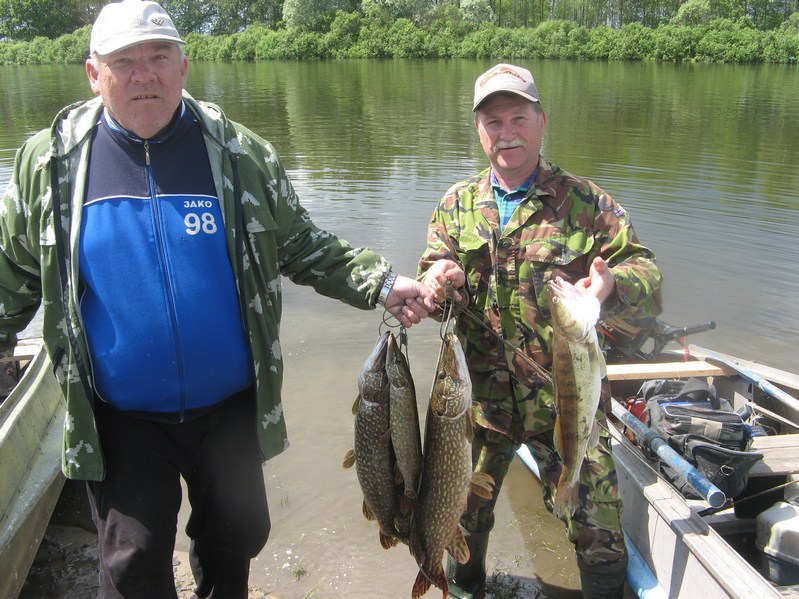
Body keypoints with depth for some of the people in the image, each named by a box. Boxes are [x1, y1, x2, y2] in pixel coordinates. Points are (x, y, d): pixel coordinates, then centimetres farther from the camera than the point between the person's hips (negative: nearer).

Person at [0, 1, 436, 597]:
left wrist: (380, 283, -8)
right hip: (122, 419, -1)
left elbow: (302, 247, 2)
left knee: (237, 538, 19)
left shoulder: (241, 154, -4)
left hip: (232, 407, 2)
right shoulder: (50, 162, -4)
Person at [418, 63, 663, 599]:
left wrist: (613, 284, -32)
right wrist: (436, 280, -24)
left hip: (566, 400, -2)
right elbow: (432, 283, 1)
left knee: (598, 533, 5)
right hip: (480, 398, 3)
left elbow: (646, 276, -8)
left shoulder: (585, 202, -4)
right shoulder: (457, 205, 5)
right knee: (463, 513, 20)